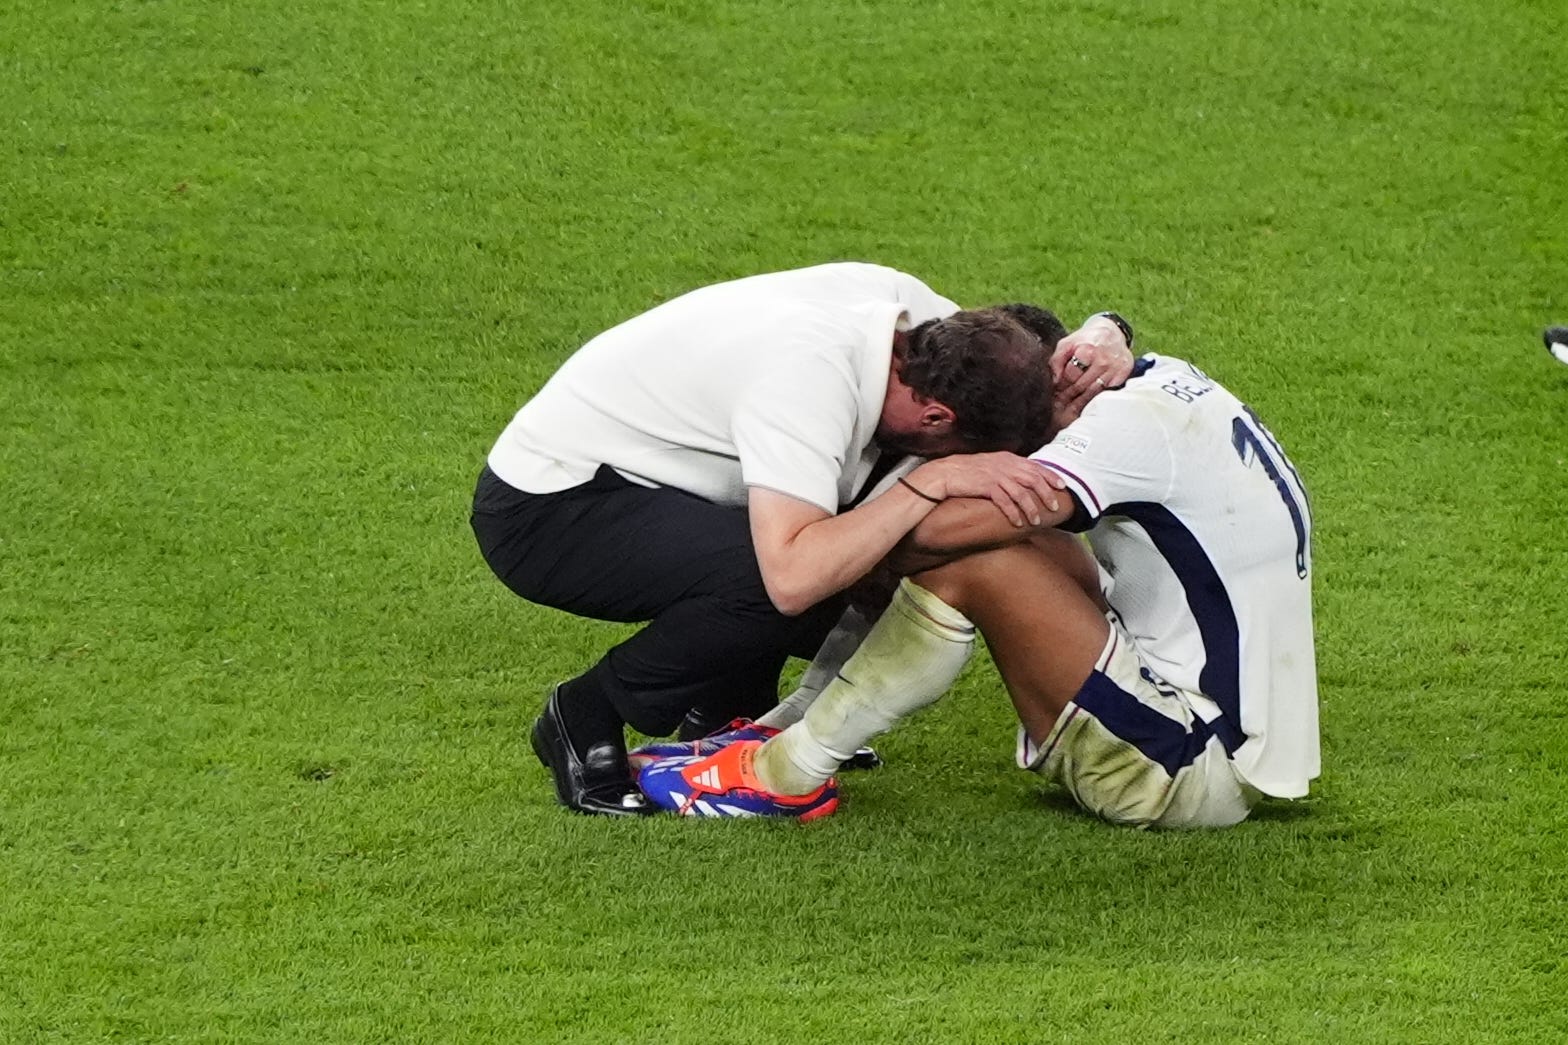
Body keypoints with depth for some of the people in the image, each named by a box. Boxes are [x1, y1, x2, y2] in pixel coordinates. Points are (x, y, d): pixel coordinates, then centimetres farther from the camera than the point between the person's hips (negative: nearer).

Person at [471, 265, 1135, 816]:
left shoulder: (895, 297, -9)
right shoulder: (809, 376, -34)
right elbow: (793, 578, -44)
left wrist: (1092, 349, -16)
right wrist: (935, 481, -39)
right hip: (539, 511, -9)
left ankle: (723, 710, 13)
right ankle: (586, 722, -9)